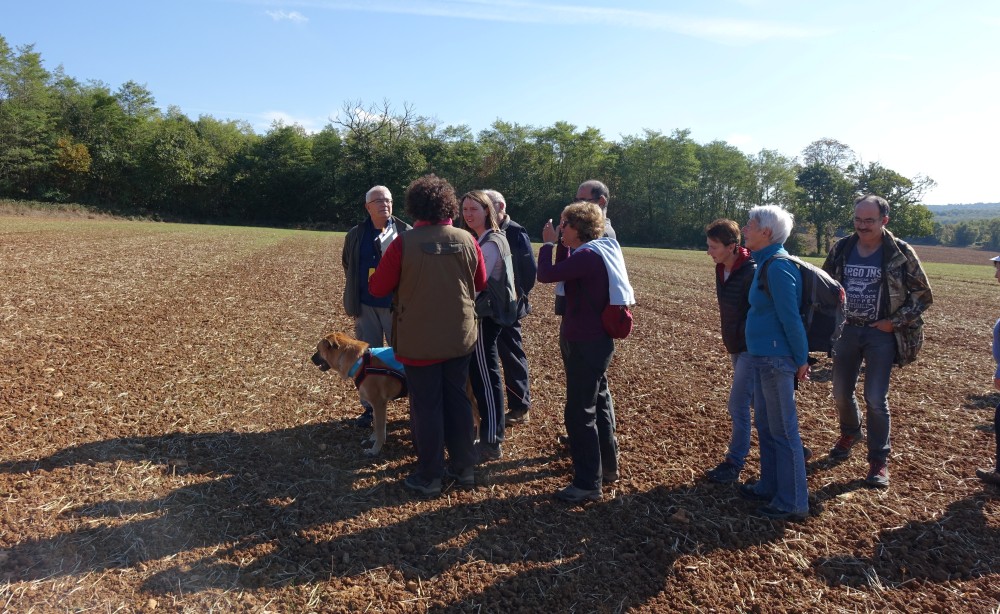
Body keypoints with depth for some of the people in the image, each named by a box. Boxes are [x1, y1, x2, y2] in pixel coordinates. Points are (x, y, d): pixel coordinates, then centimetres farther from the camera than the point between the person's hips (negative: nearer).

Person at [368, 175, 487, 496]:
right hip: (460, 337, 4)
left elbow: (377, 289, -7)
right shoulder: (467, 240, -5)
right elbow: (480, 283, 8)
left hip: (420, 340, -4)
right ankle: (464, 467, 28)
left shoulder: (403, 243, -16)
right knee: (457, 400, 16)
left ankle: (429, 476, 19)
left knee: (426, 407, 7)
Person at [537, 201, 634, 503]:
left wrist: (548, 242, -10)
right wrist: (558, 245, 5)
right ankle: (608, 466, 35)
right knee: (598, 404, 20)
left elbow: (546, 275, -25)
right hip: (596, 340, 10)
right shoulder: (601, 252, 9)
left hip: (584, 343, -10)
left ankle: (588, 484, 7)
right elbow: (564, 274, 16)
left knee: (579, 412, -2)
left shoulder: (588, 256, -21)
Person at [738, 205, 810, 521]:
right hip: (762, 357, 10)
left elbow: (791, 318, -19)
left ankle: (793, 503, 13)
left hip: (776, 360, -10)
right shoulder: (766, 263, 10)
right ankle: (769, 487, 34)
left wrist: (801, 359, -13)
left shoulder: (777, 268, -19)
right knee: (765, 426, 20)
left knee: (783, 431, 1)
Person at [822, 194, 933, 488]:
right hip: (846, 330, 4)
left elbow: (923, 295, -1)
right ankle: (850, 432, 42)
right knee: (841, 392, 13)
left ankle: (879, 459, 10)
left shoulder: (901, 253, -9)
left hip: (881, 334, -3)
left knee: (875, 398, -5)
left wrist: (895, 322, -9)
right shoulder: (841, 248, 0)